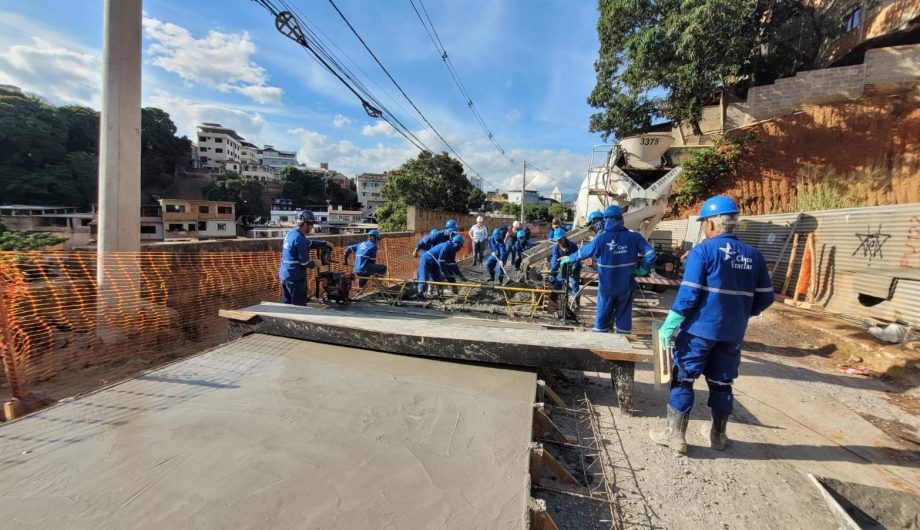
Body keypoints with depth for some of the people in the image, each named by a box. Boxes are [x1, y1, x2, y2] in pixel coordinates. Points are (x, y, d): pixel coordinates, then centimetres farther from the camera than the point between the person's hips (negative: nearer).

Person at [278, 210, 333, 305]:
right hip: (295, 278, -9)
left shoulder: (291, 233, 7)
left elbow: (309, 243, 22)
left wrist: (324, 243, 17)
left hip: (284, 275, 9)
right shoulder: (299, 239, -22)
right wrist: (314, 264, -1)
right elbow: (304, 263, -20)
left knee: (286, 306, 17)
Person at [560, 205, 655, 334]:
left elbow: (583, 252, 1)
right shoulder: (634, 236, -8)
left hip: (606, 286, -1)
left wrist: (569, 258, 18)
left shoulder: (601, 238, -11)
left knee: (602, 315, 14)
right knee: (624, 316, 14)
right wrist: (643, 270, 2)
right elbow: (650, 254, -13)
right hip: (626, 286, 1)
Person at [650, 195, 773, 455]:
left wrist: (670, 325, -12)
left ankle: (675, 435, 12)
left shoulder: (703, 251, -12)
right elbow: (765, 297, 9)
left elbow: (688, 294, -17)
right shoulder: (754, 254, 5)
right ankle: (717, 435, 32)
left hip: (700, 329, -5)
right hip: (733, 333, 6)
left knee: (682, 379, 6)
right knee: (721, 383, 18)